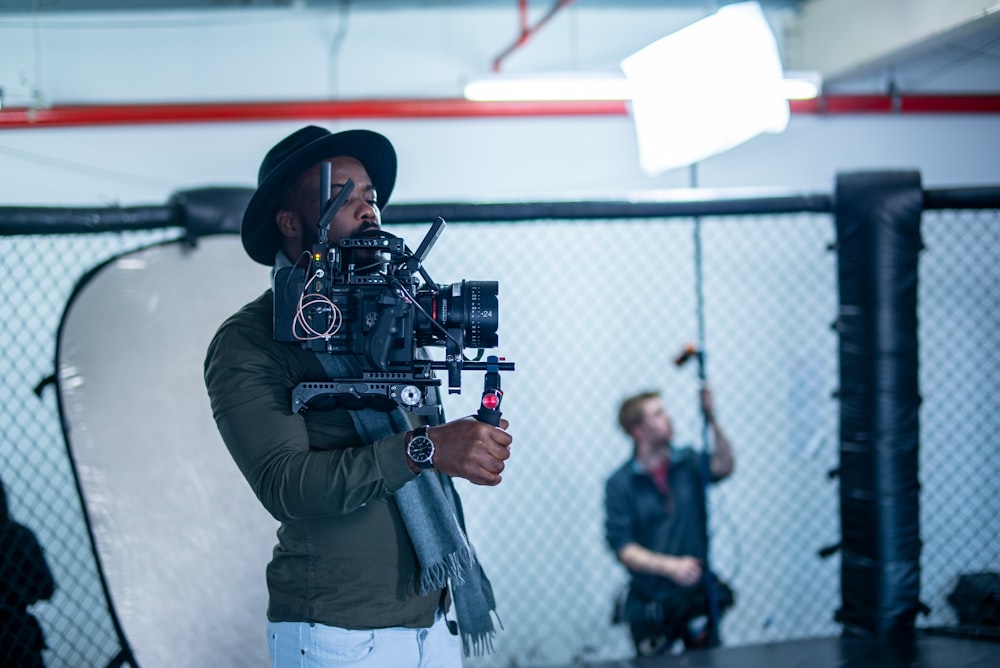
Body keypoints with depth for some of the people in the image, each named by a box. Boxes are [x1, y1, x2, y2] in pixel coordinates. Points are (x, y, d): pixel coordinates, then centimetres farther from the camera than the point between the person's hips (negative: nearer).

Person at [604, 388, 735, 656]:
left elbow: (723, 466, -19)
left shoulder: (688, 463, 1)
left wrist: (711, 419, -28)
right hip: (651, 606, -2)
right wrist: (671, 566, -25)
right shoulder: (620, 483, -7)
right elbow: (623, 548, -13)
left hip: (698, 596, 2)